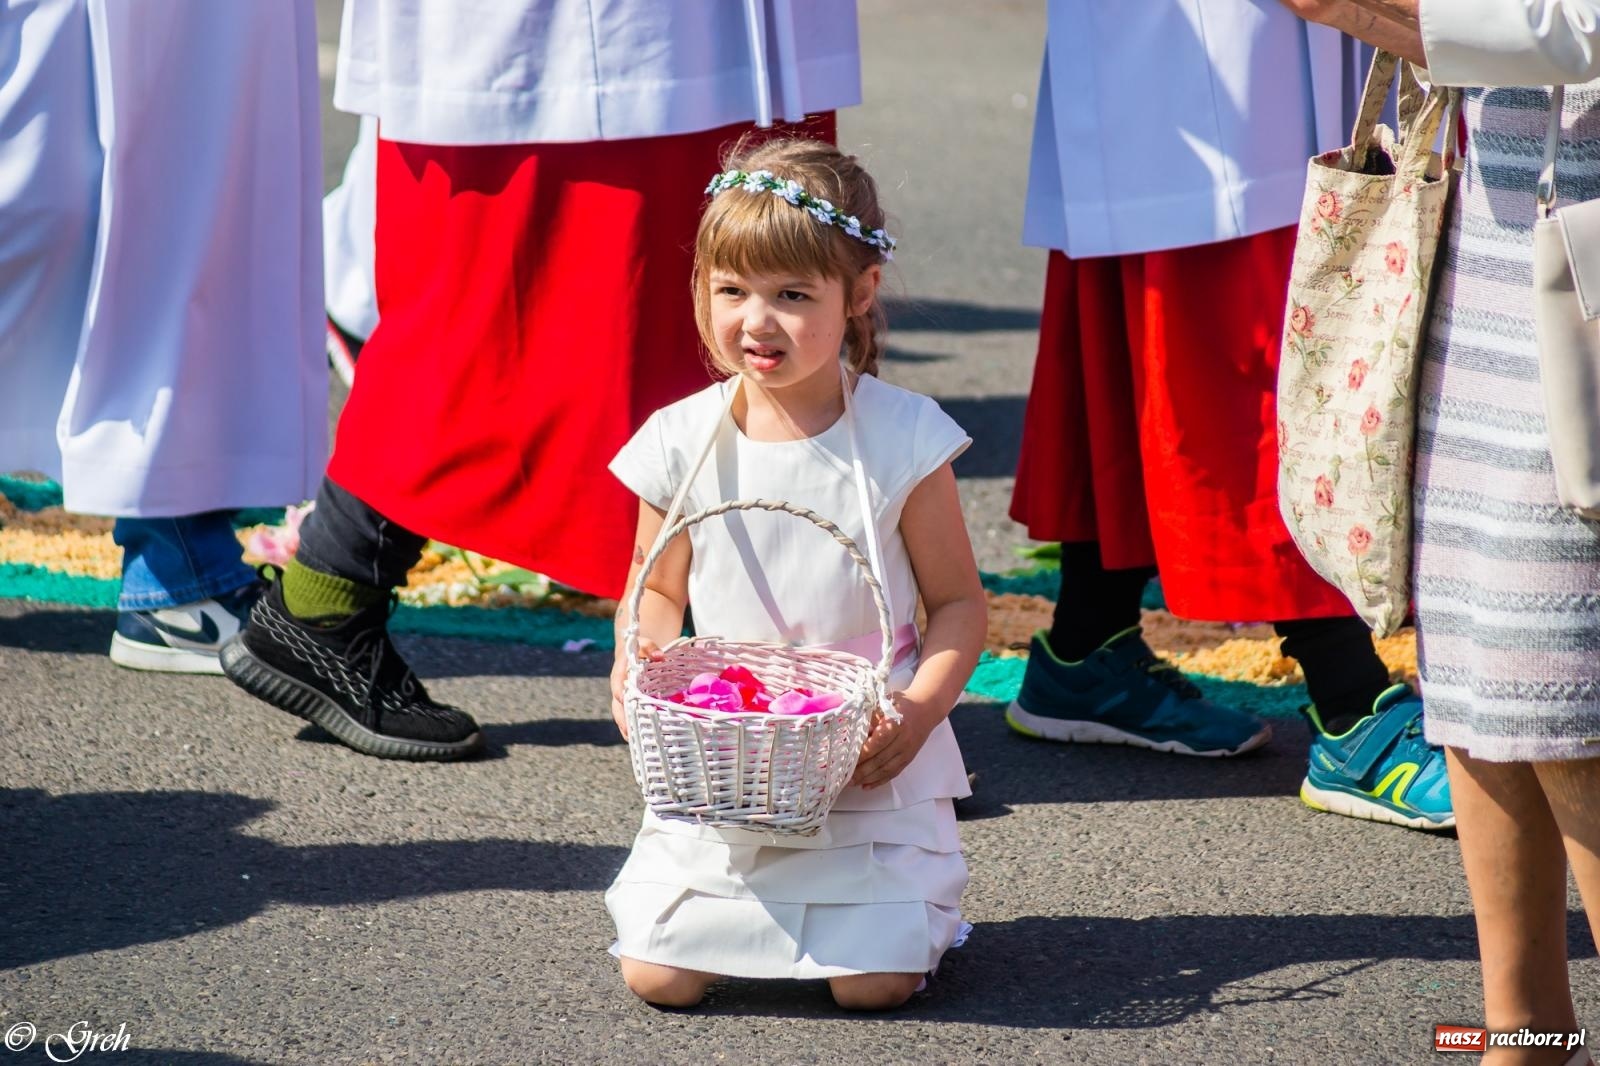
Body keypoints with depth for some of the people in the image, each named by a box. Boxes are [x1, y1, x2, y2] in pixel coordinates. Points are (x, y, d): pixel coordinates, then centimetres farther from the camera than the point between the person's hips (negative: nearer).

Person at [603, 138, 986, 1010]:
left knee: (876, 983, -14)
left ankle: (902, 900, 21)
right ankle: (742, 903, 24)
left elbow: (957, 601, -2)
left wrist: (921, 706, -19)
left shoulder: (901, 439, -9)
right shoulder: (683, 443, -4)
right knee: (659, 977, -8)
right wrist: (636, 661, -10)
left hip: (867, 766, -2)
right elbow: (658, 589, 11)